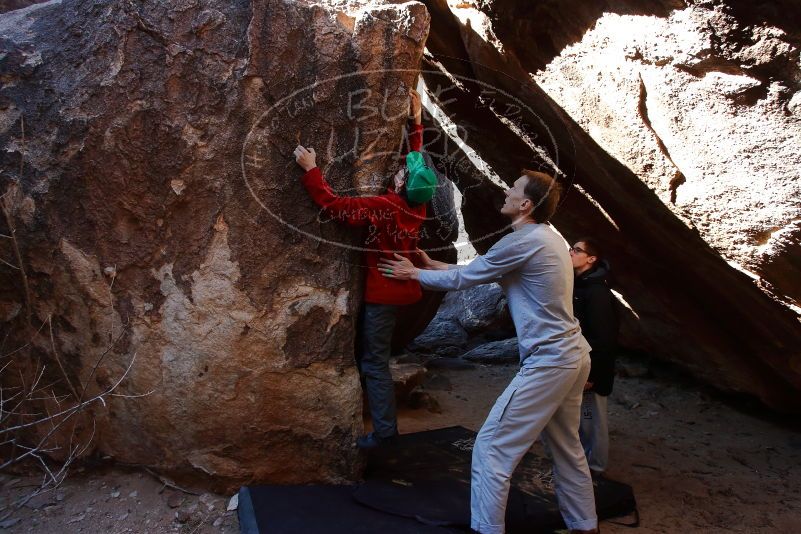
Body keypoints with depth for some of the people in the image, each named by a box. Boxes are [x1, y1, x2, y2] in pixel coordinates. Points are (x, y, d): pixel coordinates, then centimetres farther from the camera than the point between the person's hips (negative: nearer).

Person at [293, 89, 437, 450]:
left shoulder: (382, 207, -24)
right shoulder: (417, 203, -3)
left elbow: (333, 205, -22)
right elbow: (418, 157, 12)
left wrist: (311, 169, -14)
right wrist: (417, 119, 20)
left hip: (383, 291, -8)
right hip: (402, 286, 8)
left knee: (374, 362, 0)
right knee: (376, 356, 21)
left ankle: (384, 430, 5)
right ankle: (385, 422, 31)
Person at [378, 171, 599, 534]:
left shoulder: (523, 241, -17)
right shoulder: (547, 238, 12)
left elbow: (463, 279, -8)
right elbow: (481, 270, 19)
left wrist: (414, 274, 7)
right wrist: (433, 266, 21)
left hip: (548, 362, -10)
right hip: (572, 356, 10)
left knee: (491, 447, -2)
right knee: (567, 449, 22)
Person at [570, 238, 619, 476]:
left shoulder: (597, 291, -21)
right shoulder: (577, 286, 8)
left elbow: (603, 337, -23)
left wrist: (591, 373, -21)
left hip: (591, 368, -9)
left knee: (592, 417, 5)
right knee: (579, 416, 19)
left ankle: (594, 464, 21)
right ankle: (582, 456, 35)